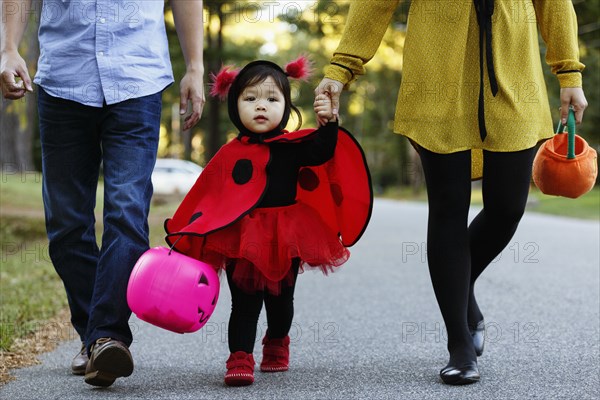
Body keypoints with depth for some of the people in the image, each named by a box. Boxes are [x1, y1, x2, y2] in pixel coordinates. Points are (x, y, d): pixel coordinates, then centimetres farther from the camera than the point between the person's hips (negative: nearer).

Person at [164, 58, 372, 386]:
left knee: (280, 302, 17)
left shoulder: (291, 146, -3)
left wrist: (329, 123, -38)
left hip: (285, 242, 1)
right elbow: (207, 198, 6)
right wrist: (188, 235, 4)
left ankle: (276, 345, 42)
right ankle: (240, 359, 1)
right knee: (244, 305, -3)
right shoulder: (230, 155, 1)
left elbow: (323, 151, -22)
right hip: (241, 243, 0)